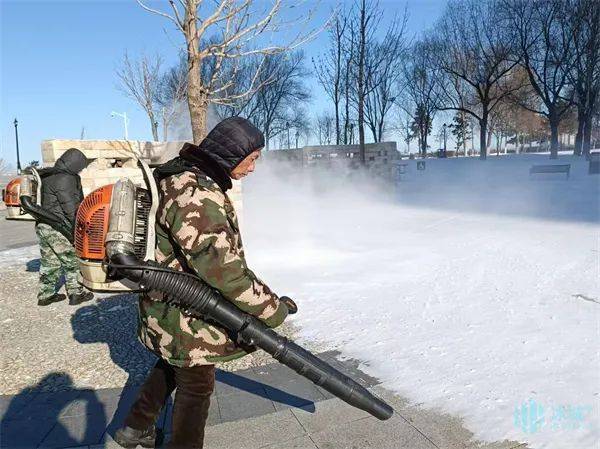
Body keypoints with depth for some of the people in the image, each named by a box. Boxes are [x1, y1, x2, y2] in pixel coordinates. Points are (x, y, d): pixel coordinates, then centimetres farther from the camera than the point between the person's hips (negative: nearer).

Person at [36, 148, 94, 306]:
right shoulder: (65, 179, -17)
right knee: (72, 261, 4)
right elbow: (70, 206, -19)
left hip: (43, 226, 9)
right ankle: (75, 293, 12)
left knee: (49, 262, 16)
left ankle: (45, 295, 23)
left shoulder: (47, 176, 14)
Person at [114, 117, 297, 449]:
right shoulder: (197, 195, -30)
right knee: (196, 386, 14)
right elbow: (221, 268, -33)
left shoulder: (178, 176, 4)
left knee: (171, 365, 31)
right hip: (187, 318, -10)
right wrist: (273, 309, -23)